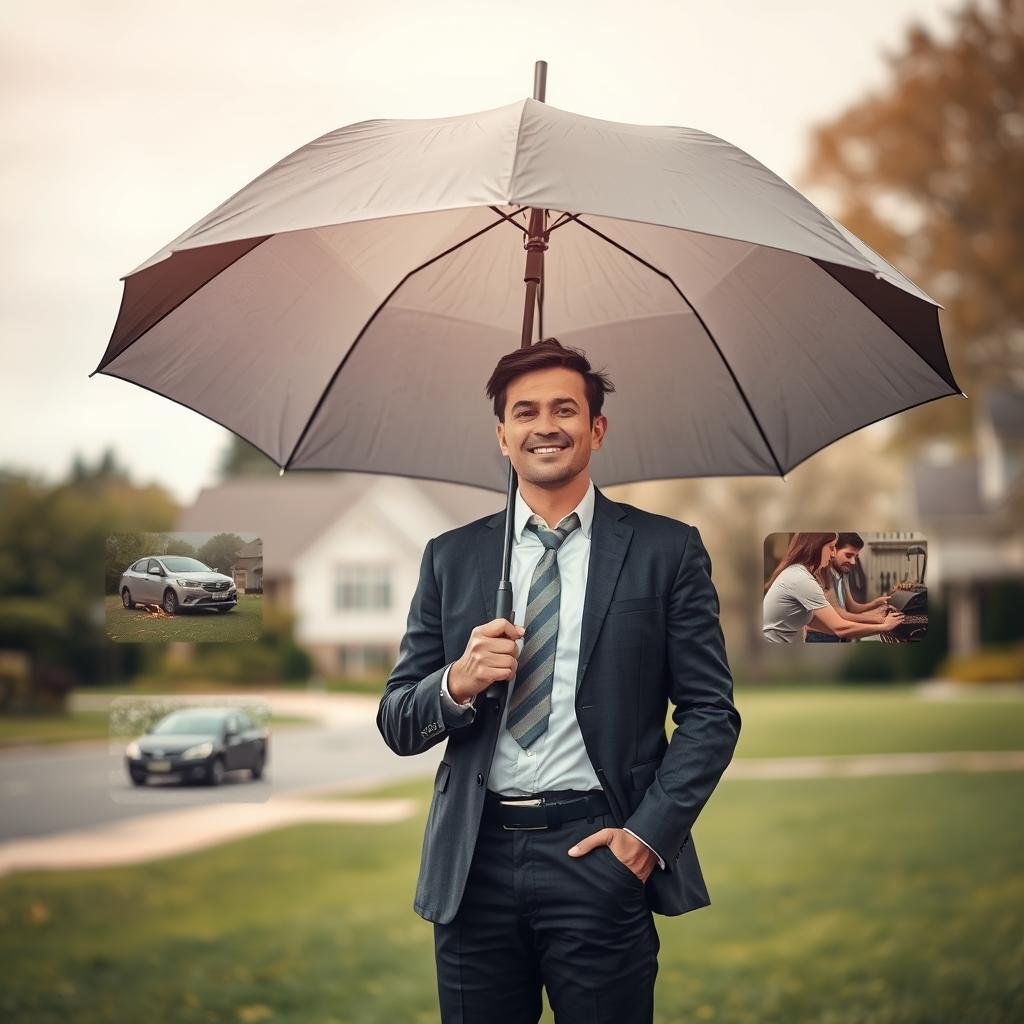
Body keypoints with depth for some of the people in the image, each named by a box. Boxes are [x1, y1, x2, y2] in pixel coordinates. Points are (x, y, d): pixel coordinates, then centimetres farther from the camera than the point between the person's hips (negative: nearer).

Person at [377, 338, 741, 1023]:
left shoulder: (666, 550, 3)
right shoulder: (451, 557, 10)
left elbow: (711, 714, 1)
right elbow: (398, 726, 10)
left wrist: (649, 833, -10)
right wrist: (458, 682, -11)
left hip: (600, 853, -2)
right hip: (475, 860, 2)